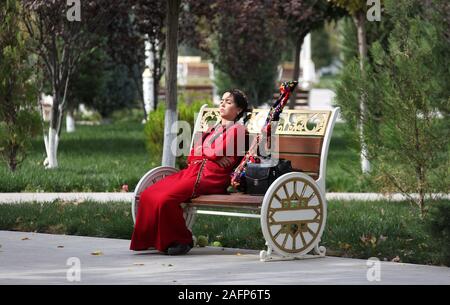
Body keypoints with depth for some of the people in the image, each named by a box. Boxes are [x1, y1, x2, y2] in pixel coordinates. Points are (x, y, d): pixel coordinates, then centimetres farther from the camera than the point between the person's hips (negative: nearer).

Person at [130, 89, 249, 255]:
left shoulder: (237, 129, 6)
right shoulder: (212, 130, 29)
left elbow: (218, 152, -9)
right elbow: (191, 156, 17)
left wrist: (201, 150, 10)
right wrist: (213, 155, -2)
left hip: (211, 177, -8)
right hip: (193, 171, 8)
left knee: (166, 198, -28)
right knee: (148, 195, -11)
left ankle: (181, 241, -14)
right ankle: (148, 240, -6)